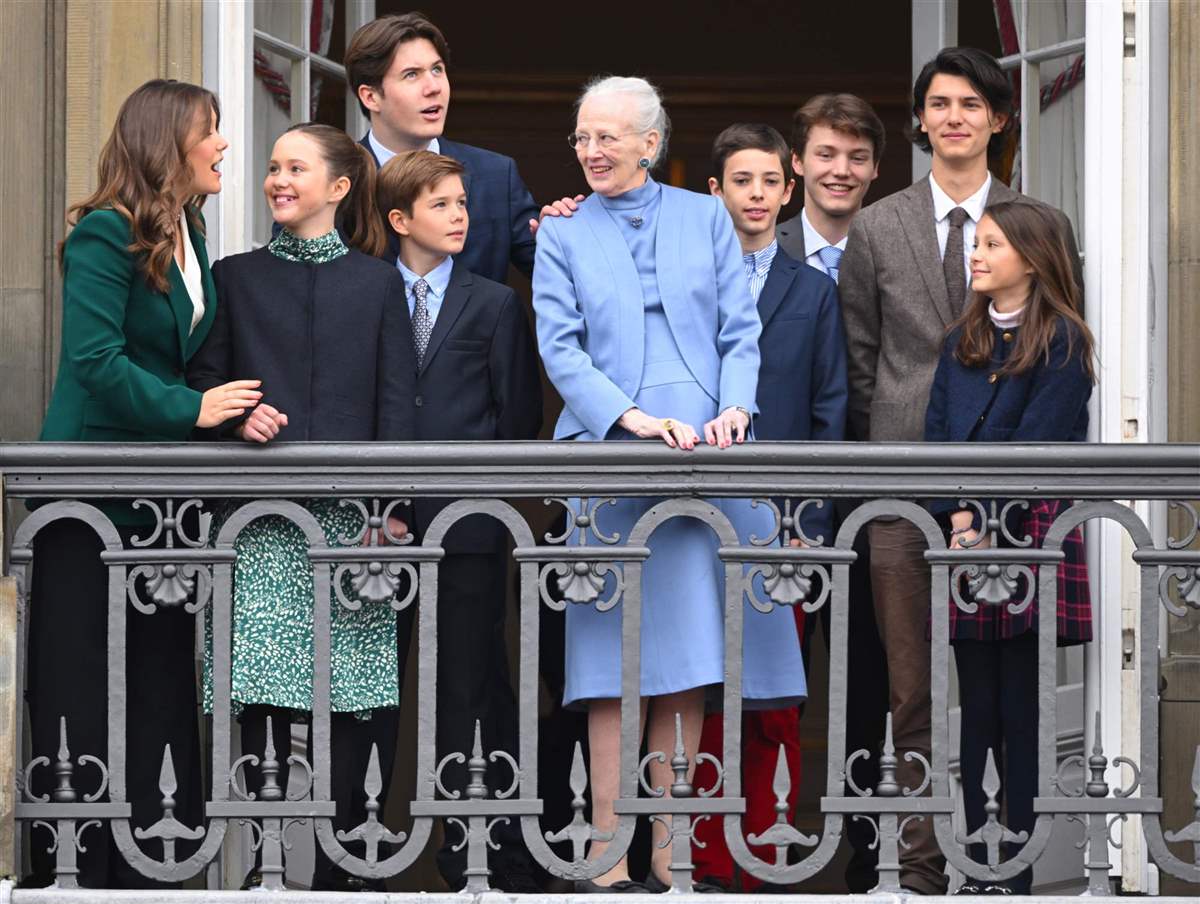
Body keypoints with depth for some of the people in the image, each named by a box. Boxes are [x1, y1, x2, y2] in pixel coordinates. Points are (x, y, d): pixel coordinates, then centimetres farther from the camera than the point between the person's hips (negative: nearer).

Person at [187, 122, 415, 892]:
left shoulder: (377, 283, 11)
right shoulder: (238, 278, 13)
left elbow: (396, 401, 5)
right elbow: (204, 382, 12)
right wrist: (236, 417, -10)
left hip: (353, 511, 0)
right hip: (262, 512, 0)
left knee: (354, 691, -3)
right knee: (262, 687, -6)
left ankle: (339, 864, 4)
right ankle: (261, 862, 0)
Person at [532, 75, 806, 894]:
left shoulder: (706, 219, 14)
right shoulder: (563, 235, 10)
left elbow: (741, 330, 9)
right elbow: (559, 347, 0)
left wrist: (735, 408, -9)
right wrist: (632, 417, -14)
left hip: (703, 456, 2)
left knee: (689, 655, 1)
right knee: (615, 659, -6)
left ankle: (669, 856, 5)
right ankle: (608, 860, -5)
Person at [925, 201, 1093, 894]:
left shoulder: (1061, 344, -1)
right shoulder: (962, 344, 17)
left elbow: (1036, 446, -9)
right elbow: (938, 437, 8)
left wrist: (989, 526, -14)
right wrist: (958, 517, -8)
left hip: (1031, 537, -5)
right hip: (967, 547, 5)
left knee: (1022, 708, -5)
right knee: (978, 709, 4)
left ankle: (1018, 873, -4)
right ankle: (978, 872, 5)